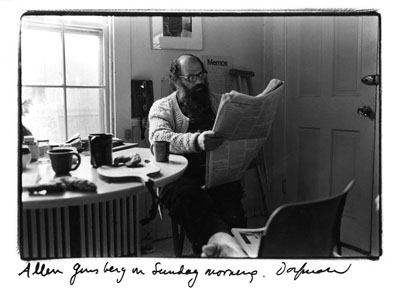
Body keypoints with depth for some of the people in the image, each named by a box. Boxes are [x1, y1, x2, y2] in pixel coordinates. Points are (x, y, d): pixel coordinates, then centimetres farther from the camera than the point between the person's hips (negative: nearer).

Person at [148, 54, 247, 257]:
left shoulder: (220, 102, 23)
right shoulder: (162, 107, 12)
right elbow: (159, 138, -10)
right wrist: (196, 141, -29)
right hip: (180, 176, -3)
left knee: (228, 195, -32)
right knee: (188, 195, -37)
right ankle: (221, 239, -60)